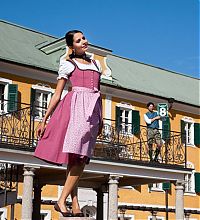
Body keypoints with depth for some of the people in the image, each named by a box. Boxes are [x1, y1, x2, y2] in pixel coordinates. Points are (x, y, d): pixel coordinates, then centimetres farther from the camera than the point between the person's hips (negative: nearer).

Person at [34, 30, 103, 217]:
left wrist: (101, 118, 19)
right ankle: (64, 202, -15)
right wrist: (44, 119, 3)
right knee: (77, 157, -18)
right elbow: (57, 95, 8)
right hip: (76, 105, -4)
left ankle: (67, 202, -7)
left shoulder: (96, 64, 25)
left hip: (93, 110, 5)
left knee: (81, 158, -5)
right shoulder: (67, 64, 11)